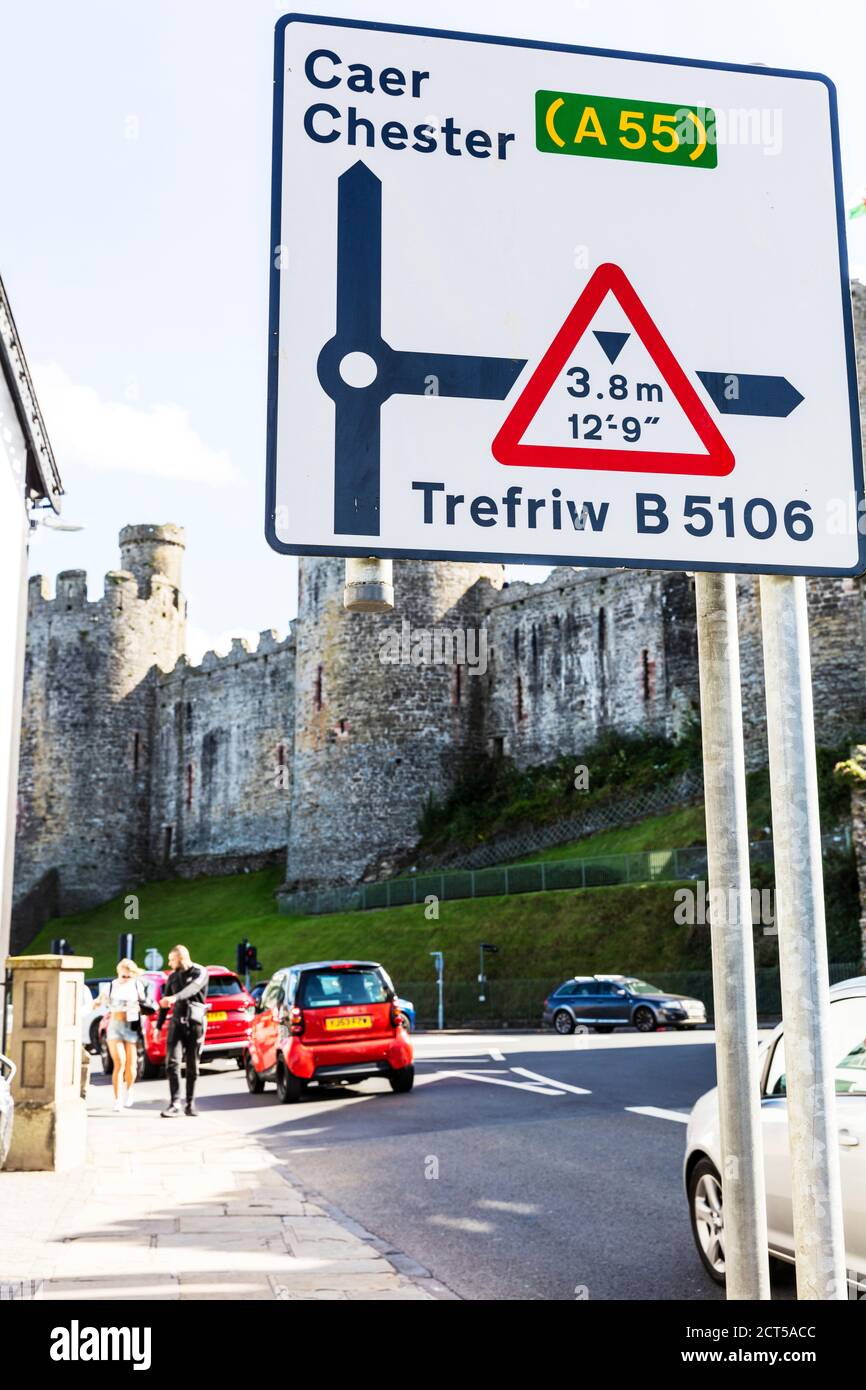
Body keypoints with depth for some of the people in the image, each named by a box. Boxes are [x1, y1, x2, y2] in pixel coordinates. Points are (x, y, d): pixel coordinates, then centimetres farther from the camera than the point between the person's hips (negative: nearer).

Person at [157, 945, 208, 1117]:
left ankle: (190, 1103, 12)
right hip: (177, 1021, 3)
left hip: (195, 1022, -3)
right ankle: (174, 1104, -14)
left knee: (192, 1066, 2)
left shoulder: (200, 972, -3)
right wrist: (158, 1026, 13)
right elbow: (165, 1002, 18)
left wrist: (175, 998, -41)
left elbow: (193, 988, -24)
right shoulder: (172, 977, 13)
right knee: (172, 1062, -12)